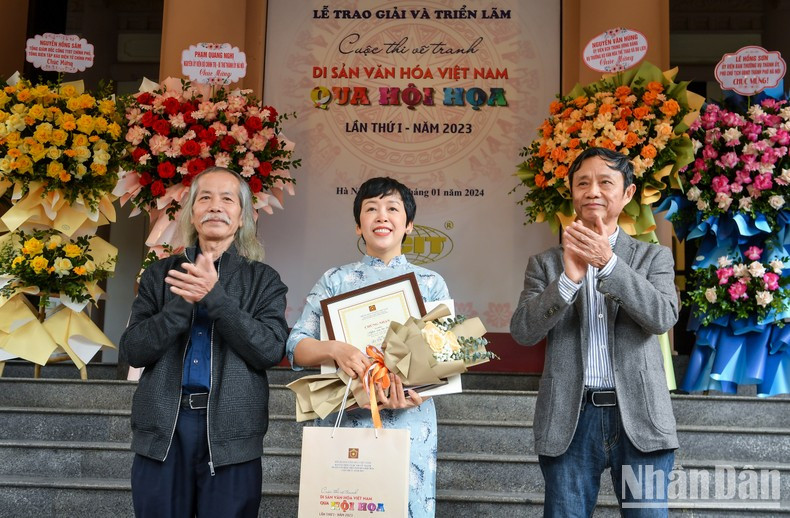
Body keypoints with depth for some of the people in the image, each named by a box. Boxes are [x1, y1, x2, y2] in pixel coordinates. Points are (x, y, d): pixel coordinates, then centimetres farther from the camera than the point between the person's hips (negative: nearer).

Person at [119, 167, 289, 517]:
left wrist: (215, 297, -16)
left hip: (231, 434, -1)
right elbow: (133, 351, 1)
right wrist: (184, 302, -13)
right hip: (162, 430, 2)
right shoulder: (160, 275, 10)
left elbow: (271, 351, -8)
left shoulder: (263, 280, 6)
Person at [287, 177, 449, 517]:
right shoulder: (335, 281, 7)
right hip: (344, 421, 0)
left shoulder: (431, 283, 8)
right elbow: (296, 346, 1)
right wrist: (335, 349, -21)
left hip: (410, 425, 0)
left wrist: (417, 391, -17)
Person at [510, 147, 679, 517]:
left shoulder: (654, 257, 8)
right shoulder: (546, 263, 7)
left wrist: (609, 261, -19)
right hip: (570, 420, 0)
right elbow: (523, 331, -5)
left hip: (638, 417, 0)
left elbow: (663, 317, -9)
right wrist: (569, 277, -18)